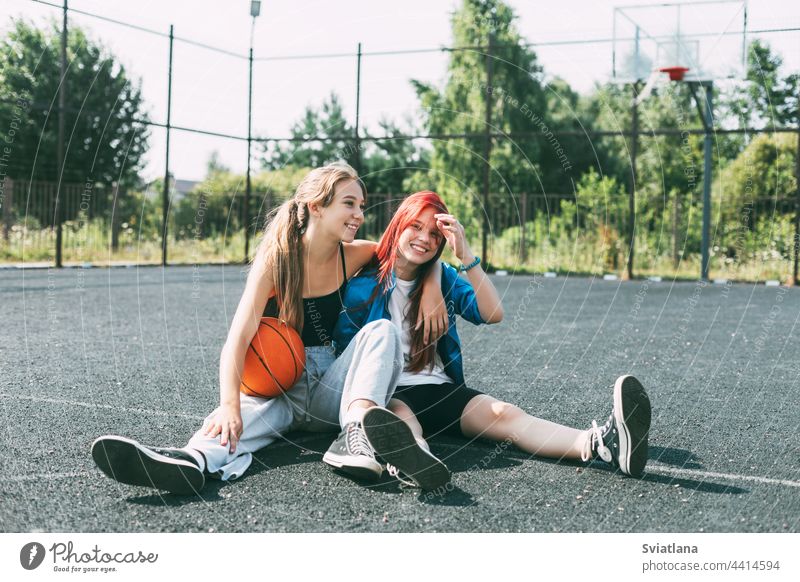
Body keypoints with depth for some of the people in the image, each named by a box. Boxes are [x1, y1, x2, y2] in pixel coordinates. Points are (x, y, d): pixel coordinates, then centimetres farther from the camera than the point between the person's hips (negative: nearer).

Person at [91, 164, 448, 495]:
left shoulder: (351, 256, 1)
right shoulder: (276, 259, -10)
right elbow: (238, 337, -22)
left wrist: (431, 288, -4)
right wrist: (229, 405, -40)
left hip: (327, 390, 3)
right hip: (277, 389, -3)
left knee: (382, 330, -21)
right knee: (246, 410, -37)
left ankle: (355, 433, -41)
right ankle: (192, 461, -69)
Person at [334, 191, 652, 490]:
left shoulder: (443, 277, 13)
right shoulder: (363, 286, 2)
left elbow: (493, 314, -2)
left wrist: (466, 256, -11)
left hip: (442, 390, 3)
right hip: (389, 394, -2)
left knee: (503, 413, -25)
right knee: (399, 415, -39)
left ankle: (604, 442, -52)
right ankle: (414, 458, -77)